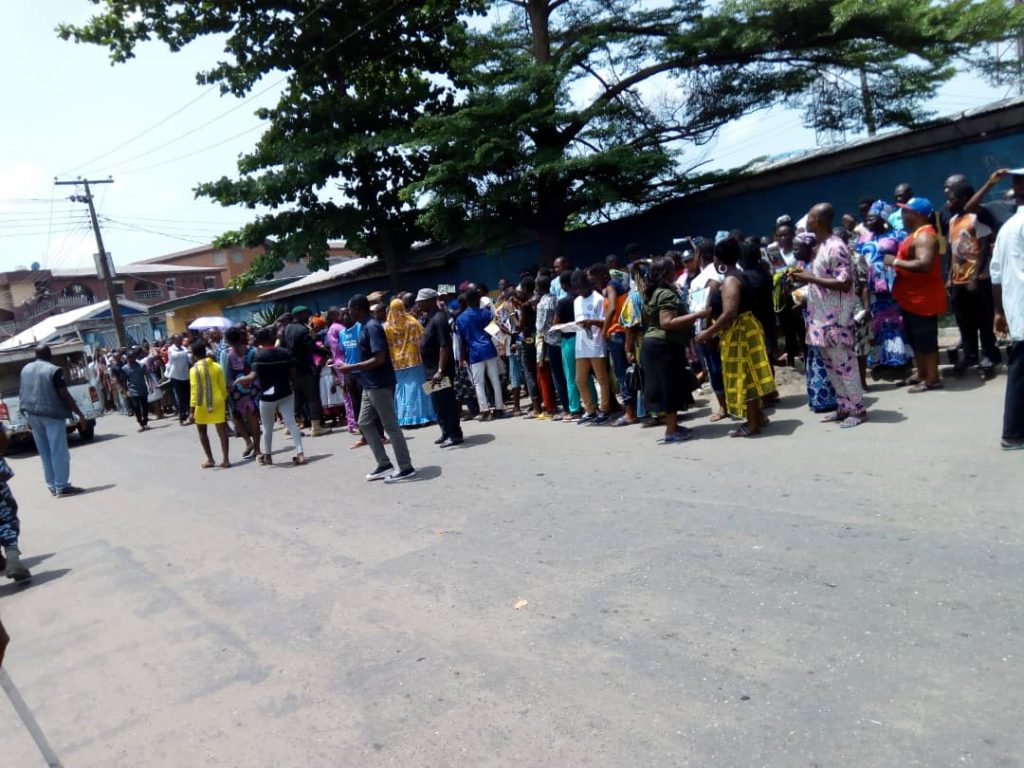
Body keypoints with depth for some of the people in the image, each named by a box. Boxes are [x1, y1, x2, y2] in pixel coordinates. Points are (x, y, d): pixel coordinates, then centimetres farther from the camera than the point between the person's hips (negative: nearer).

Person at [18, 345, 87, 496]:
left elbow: (22, 393, 15)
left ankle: (52, 485, 16)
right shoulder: (54, 370, -11)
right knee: (59, 451, -4)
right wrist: (80, 414, -10)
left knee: (44, 452, 12)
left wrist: (28, 416, 22)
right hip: (51, 414, -7)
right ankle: (62, 486, -5)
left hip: (32, 414, 7)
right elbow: (65, 395, -14)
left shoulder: (25, 369, 11)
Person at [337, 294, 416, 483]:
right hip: (371, 385, 10)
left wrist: (351, 368, -19)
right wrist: (354, 368, 17)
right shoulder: (368, 326, 13)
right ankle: (384, 464, 19)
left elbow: (379, 359, -25)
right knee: (365, 423, 14)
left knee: (391, 426, -3)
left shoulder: (372, 327, -18)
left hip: (379, 385, -10)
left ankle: (406, 468, 5)